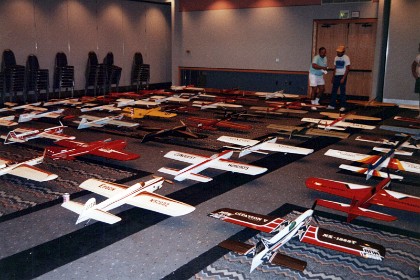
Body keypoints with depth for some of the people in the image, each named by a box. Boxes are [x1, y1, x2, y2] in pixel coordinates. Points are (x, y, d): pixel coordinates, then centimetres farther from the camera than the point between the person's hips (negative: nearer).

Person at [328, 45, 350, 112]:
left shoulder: (346, 58, -7)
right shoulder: (336, 58, 11)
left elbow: (347, 69, -11)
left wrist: (343, 78, -18)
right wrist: (333, 77, 13)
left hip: (342, 76, -6)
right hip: (336, 76, 6)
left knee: (342, 91, -4)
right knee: (334, 91, 6)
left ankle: (343, 106, 0)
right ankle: (332, 105, 12)